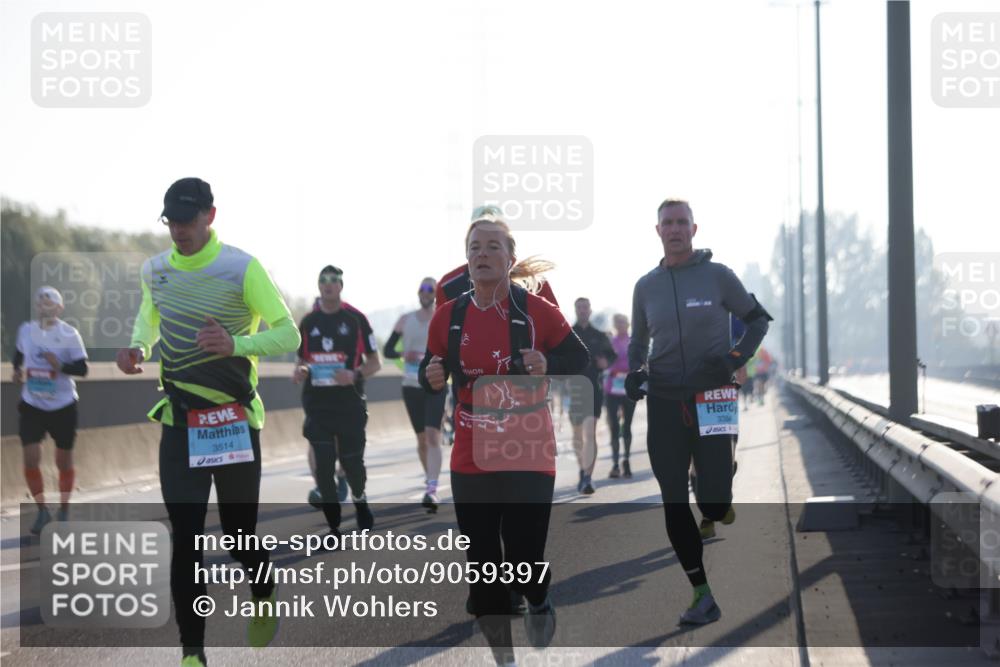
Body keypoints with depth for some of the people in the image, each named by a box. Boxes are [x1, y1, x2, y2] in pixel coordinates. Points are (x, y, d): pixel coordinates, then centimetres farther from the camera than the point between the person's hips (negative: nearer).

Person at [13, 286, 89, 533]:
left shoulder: (69, 334, -11)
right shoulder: (25, 330, -1)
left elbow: (82, 369, -11)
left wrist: (60, 366, -27)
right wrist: (18, 371, 2)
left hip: (63, 406, -2)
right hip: (32, 405, 2)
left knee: (64, 460, 9)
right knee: (30, 459, -9)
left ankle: (64, 510, 27)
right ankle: (42, 511, 6)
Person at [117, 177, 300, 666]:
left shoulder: (242, 269, -11)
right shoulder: (154, 269, 4)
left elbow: (289, 334, -9)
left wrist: (236, 344, -25)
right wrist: (138, 348, 2)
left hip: (234, 419, -3)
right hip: (178, 421, 3)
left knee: (239, 534, 6)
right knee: (185, 539, -3)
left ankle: (264, 599, 39)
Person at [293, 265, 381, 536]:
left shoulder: (356, 319, -1)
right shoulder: (308, 322, 9)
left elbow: (375, 362, 2)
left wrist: (355, 375, -17)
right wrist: (300, 372, -4)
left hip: (350, 404, -2)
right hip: (317, 404, 2)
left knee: (351, 461, 3)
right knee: (323, 465, -6)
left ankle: (359, 499, 35)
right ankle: (333, 524, 1)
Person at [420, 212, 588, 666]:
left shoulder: (536, 312, -5)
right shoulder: (448, 317, 3)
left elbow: (579, 359, 4)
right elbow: (431, 375, 13)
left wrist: (548, 366, -16)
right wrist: (431, 378, -10)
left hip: (528, 457, -3)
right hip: (471, 461, 3)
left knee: (525, 559, -7)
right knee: (481, 564, 5)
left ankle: (538, 603, 29)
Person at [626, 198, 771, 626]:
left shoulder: (717, 275, -1)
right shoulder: (647, 286, 8)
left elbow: (757, 319, 8)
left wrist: (734, 358, -8)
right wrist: (635, 371, 1)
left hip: (712, 400, -3)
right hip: (664, 403, 3)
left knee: (713, 504, -10)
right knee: (674, 505, 0)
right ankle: (702, 594, 9)